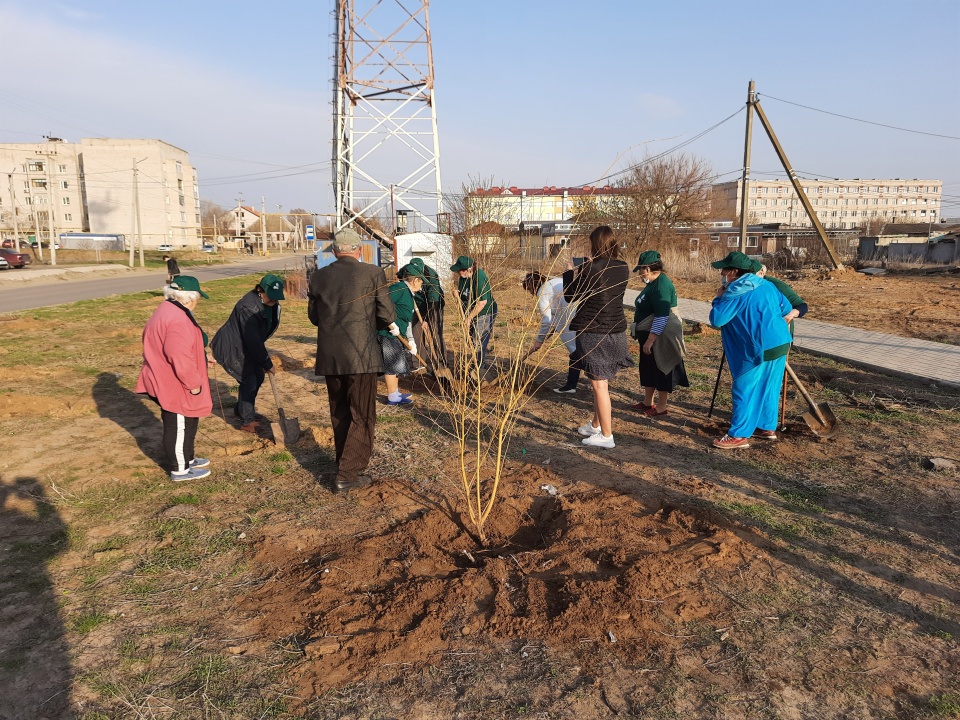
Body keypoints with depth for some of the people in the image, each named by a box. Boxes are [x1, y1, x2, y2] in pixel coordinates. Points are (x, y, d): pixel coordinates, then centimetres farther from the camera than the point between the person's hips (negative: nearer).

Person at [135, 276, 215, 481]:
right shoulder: (178, 320, -25)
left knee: (187, 424, 24)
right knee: (179, 427, 3)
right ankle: (180, 470, 16)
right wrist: (193, 384, -22)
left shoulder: (166, 311, 12)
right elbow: (179, 357, -31)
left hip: (165, 383, 11)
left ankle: (187, 459, 40)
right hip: (175, 387, -11)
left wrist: (201, 360, 25)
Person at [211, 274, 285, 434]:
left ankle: (240, 409, 35)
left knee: (259, 376, 14)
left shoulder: (272, 304, -3)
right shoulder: (248, 307, -31)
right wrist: (267, 364, -22)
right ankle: (247, 422, 4)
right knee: (249, 381, -10)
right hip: (231, 348, -9)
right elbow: (253, 341, -29)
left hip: (245, 347, 9)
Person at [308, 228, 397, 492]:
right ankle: (348, 473, 5)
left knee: (339, 414, 19)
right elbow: (386, 314, -6)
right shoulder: (373, 274, -7)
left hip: (329, 357, 5)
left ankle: (346, 461, 32)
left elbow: (313, 315, 12)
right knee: (362, 416, 6)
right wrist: (390, 325, 16)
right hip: (361, 356, -4)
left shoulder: (318, 277, 5)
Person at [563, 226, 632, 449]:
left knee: (599, 384, 1)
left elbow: (570, 296, -6)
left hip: (593, 334, -7)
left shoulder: (590, 270, -17)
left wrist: (569, 273, 9)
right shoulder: (623, 269, 2)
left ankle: (606, 435, 7)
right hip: (616, 332, 7)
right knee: (601, 382, 20)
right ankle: (596, 425, 35)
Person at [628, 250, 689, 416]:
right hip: (649, 336, 11)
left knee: (661, 371, 2)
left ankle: (661, 407, 14)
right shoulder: (653, 283, 11)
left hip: (660, 338, -10)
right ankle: (647, 402, 32)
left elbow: (662, 317, -28)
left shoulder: (661, 286, -23)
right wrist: (646, 339, 23)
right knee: (647, 369, 18)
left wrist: (650, 340, -26)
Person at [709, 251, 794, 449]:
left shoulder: (736, 293, -13)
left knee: (744, 390, -2)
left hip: (759, 349, -9)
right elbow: (787, 310, 19)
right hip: (781, 344, 9)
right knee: (769, 388, 19)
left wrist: (719, 298, -2)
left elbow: (716, 320, -17)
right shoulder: (766, 285, 13)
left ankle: (739, 436, 1)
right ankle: (768, 427, 31)